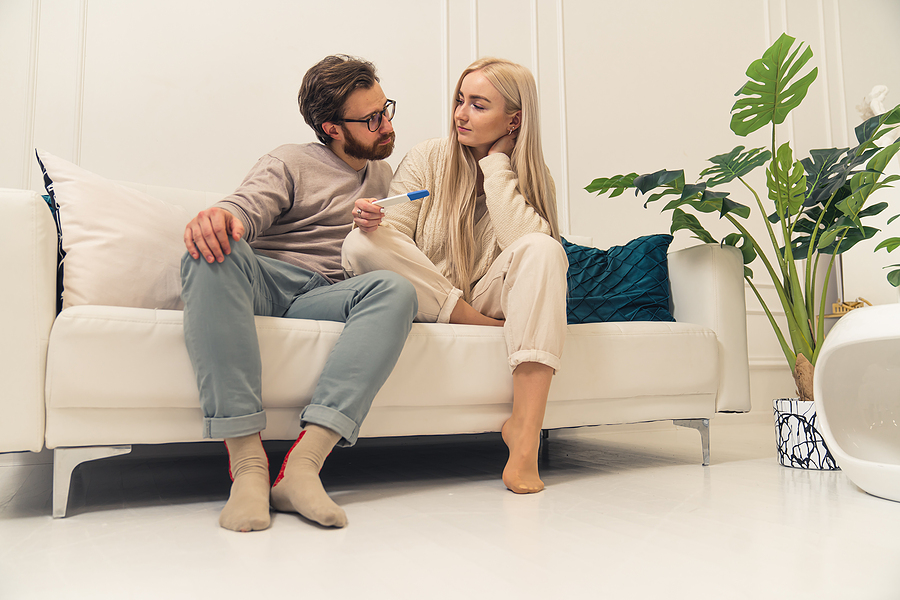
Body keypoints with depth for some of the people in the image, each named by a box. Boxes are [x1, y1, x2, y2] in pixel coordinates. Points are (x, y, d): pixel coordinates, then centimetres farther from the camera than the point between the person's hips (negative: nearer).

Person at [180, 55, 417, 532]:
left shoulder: (385, 177, 28)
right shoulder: (292, 162, 13)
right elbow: (247, 207, -6)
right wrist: (219, 216, -32)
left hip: (325, 296, 3)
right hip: (264, 280, -2)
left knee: (396, 290, -30)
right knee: (213, 250, -36)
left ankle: (303, 463, -41)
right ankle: (247, 461, -40)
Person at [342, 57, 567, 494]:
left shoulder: (533, 177, 1)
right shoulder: (428, 159, 1)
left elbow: (524, 241, -20)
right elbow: (392, 236, -7)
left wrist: (496, 164, -13)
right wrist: (371, 221, -30)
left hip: (490, 301, 1)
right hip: (427, 307, 0)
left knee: (542, 249, -30)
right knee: (361, 245, -25)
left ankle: (524, 427, -34)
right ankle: (492, 328, -22)